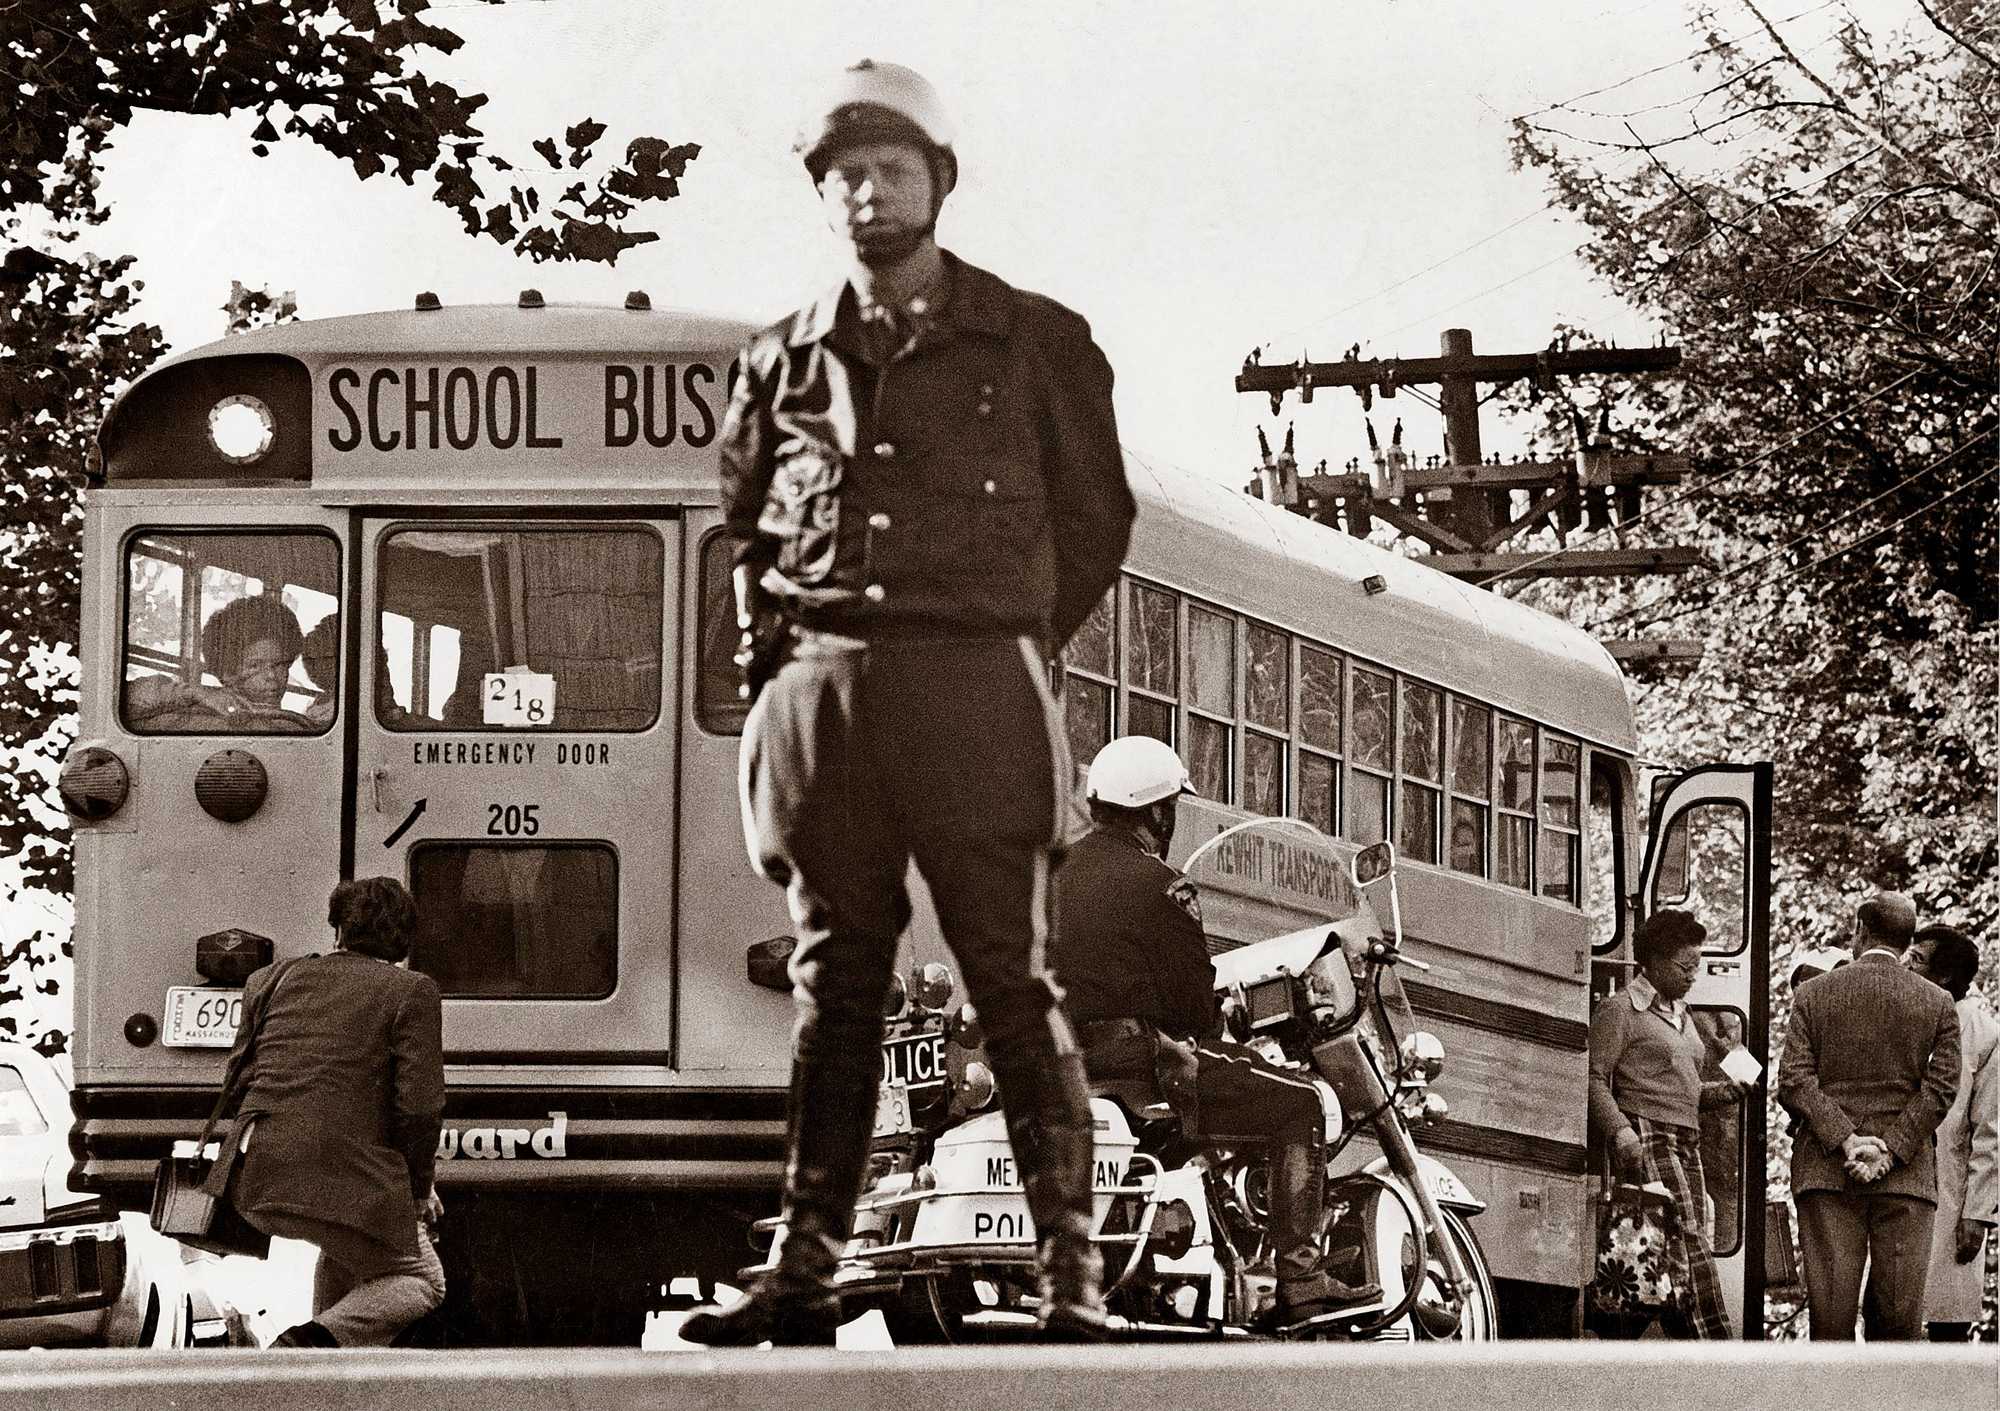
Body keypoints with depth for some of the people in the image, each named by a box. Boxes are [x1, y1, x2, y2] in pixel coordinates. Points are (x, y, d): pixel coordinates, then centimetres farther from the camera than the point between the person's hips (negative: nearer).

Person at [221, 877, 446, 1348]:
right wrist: (419, 1190, 6)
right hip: (345, 1183, -6)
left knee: (349, 1242, 35)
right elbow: (419, 1107, -8)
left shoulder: (274, 979, 14)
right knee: (420, 1281, 14)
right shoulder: (411, 993, -2)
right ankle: (324, 1337, -12)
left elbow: (239, 1078, 18)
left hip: (257, 1186, 6)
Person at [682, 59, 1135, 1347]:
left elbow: (1096, 520, 11)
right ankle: (804, 1274, 4)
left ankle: (1071, 1277, -7)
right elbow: (746, 525, 25)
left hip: (972, 694, -3)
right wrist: (772, 648, 12)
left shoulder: (1037, 344, 5)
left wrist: (1009, 650, 6)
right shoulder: (784, 362, 14)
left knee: (1016, 988, -5)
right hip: (820, 694, 3)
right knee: (834, 987, 4)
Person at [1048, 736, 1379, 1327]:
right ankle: (1300, 1280, -11)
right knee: (1298, 1104, -3)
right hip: (1136, 1052, -9)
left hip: (1061, 1055, 9)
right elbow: (1193, 999, -11)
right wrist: (1215, 1018, 13)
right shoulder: (1156, 885, -10)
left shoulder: (1058, 872, 15)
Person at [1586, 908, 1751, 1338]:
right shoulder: (1620, 1010, -2)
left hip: (1685, 1142, 9)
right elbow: (1595, 1080, -8)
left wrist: (1727, 1090, 11)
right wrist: (1620, 1131, -21)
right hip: (1645, 1139, -9)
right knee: (1686, 1242, -17)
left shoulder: (1682, 1016, 24)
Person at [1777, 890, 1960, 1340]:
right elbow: (1939, 1088, -3)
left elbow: (1794, 1080, -3)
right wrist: (1890, 1151, -7)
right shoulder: (1938, 1005, 5)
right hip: (1907, 1181, 0)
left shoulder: (1813, 995, 5)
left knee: (1830, 1308, -2)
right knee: (1898, 1312, 0)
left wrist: (1845, 1140, -9)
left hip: (1825, 1169, 0)